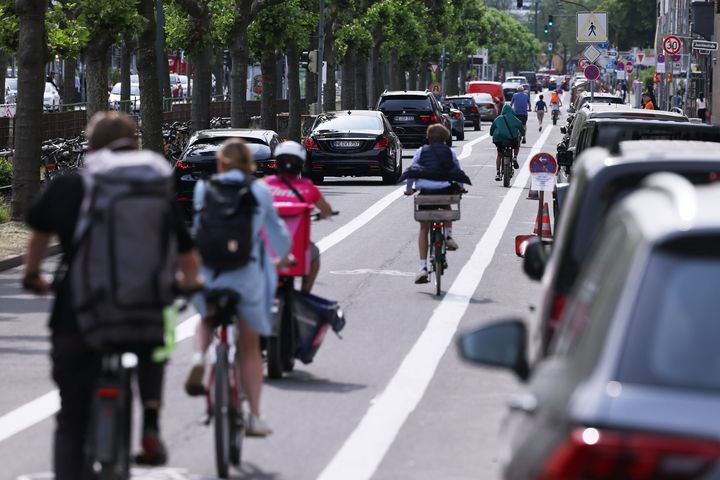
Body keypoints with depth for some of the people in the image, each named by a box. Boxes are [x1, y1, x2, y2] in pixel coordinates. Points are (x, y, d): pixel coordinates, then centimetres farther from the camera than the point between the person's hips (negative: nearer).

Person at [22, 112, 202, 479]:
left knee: (71, 422, 12)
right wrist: (189, 281, 32)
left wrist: (32, 276, 42)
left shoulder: (65, 189, 3)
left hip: (77, 320, -1)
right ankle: (151, 427, 21)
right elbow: (190, 261, 7)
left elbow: (39, 235, 22)